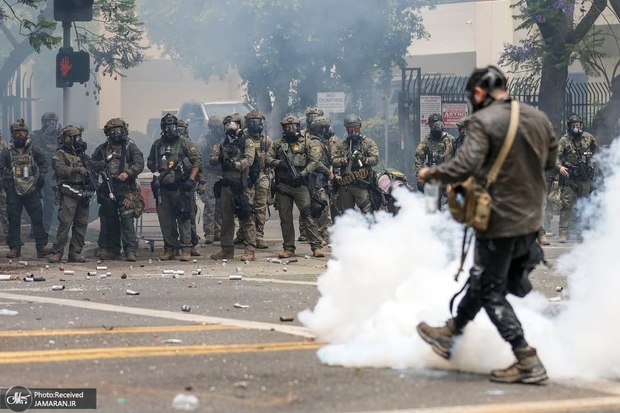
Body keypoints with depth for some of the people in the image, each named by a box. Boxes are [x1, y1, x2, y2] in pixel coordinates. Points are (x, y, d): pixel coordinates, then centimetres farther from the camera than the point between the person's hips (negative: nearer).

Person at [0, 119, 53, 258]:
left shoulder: (33, 150, 8)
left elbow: (43, 163, 18)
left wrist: (42, 175, 4)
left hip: (32, 190, 1)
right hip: (13, 191, -1)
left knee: (37, 218, -3)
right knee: (14, 220, 2)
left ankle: (42, 247, -1)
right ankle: (15, 248, 9)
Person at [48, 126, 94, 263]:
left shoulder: (81, 155, 21)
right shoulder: (60, 155, -1)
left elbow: (89, 171, 29)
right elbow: (60, 169, -20)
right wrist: (77, 170, -30)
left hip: (83, 194, 7)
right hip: (69, 194, -7)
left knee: (81, 224, 5)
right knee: (65, 223, -12)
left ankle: (75, 253, 11)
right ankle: (57, 252, -8)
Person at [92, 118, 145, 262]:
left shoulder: (131, 147, 6)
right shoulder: (102, 149, 16)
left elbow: (139, 163, -5)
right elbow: (92, 164, 21)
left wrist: (128, 173, -22)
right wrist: (103, 163, 0)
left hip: (126, 189, -4)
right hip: (108, 189, 4)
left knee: (127, 218, -12)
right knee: (109, 221, 7)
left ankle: (131, 250, -12)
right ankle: (111, 250, 15)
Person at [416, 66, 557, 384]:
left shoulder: (484, 121, -17)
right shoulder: (538, 118, 5)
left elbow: (465, 166, -25)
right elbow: (550, 160, 17)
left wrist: (430, 173, -9)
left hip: (499, 222, -8)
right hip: (531, 220, 8)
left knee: (491, 292, 3)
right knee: (481, 280, 23)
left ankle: (527, 361, -2)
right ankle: (450, 334, 38)